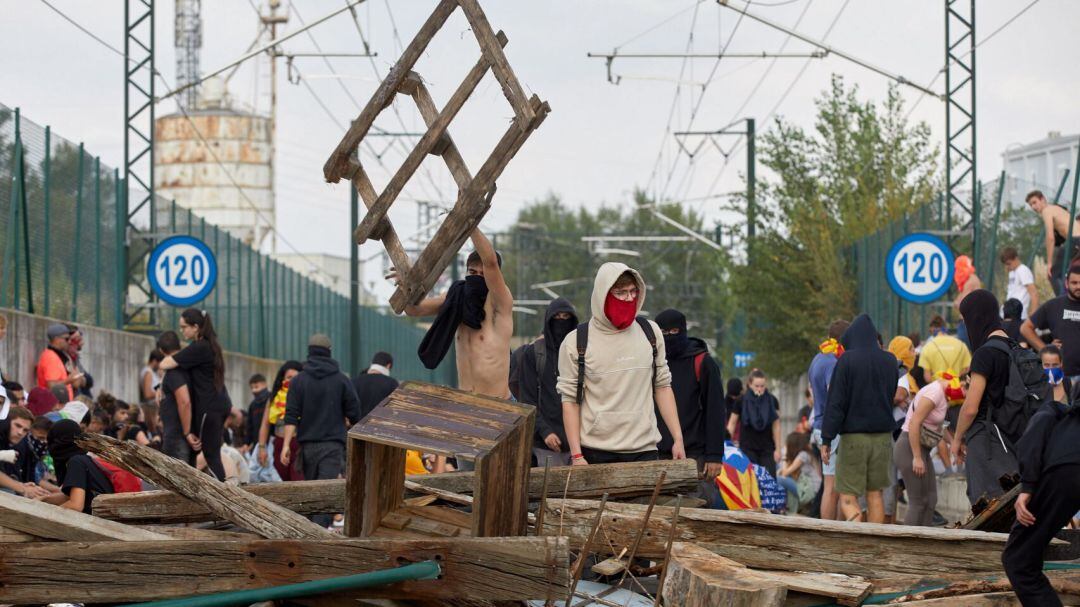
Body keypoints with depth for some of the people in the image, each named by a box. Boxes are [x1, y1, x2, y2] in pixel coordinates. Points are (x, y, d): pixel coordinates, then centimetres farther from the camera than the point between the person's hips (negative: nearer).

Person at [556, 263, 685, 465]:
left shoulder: (650, 333, 9)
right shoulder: (576, 342, -1)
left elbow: (662, 387, 14)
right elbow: (570, 401, -1)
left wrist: (678, 439, 7)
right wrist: (576, 456, -8)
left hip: (644, 450, 2)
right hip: (595, 454, -2)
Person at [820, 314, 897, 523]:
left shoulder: (847, 360, -11)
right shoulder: (889, 361, 4)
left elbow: (836, 402, -12)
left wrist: (826, 440, -10)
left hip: (853, 436, -5)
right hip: (883, 436, 5)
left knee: (848, 497, -3)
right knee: (875, 494, 12)